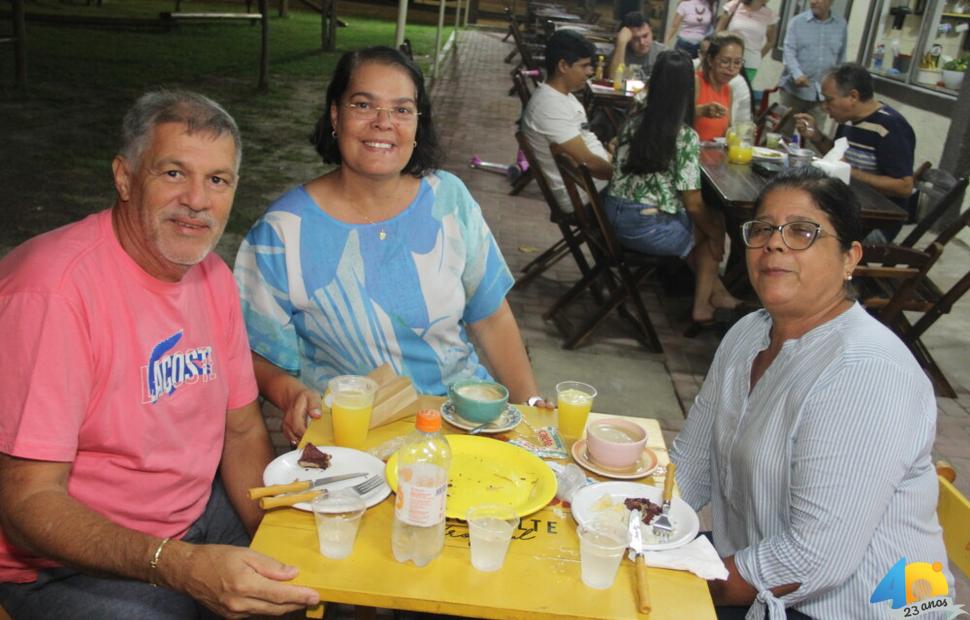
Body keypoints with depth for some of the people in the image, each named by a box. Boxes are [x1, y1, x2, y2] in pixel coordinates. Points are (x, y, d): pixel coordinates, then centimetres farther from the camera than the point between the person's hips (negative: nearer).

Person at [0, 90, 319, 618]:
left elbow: (243, 429, 5)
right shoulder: (54, 290, -25)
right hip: (72, 563, -6)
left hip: (199, 513, 7)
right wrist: (180, 566, -38)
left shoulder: (212, 275, 0)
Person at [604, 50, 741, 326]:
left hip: (614, 217, 6)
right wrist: (715, 232, 9)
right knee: (716, 223, 21)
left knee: (707, 220, 27)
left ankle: (714, 290, 35)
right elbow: (692, 204, -12)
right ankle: (703, 305, 28)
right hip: (648, 230, -6)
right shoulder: (686, 137, -14)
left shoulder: (633, 123, 3)